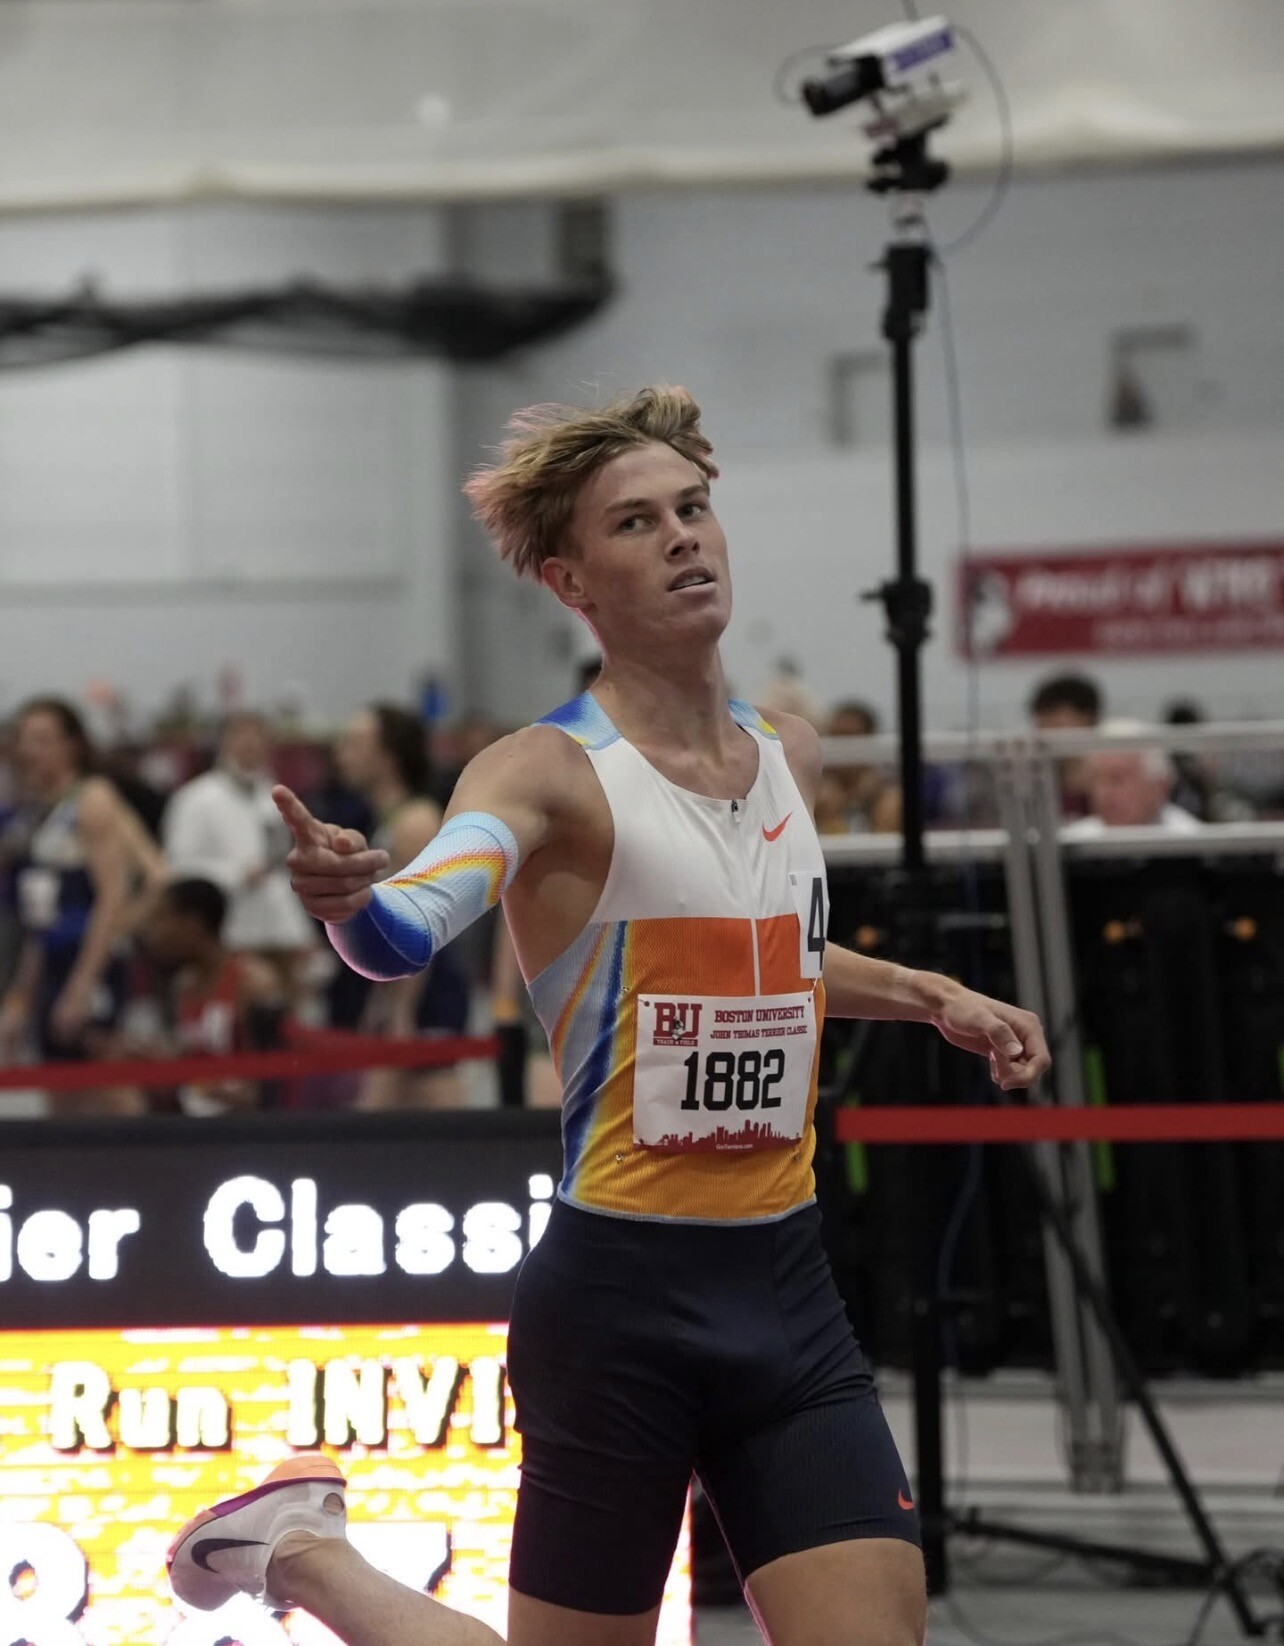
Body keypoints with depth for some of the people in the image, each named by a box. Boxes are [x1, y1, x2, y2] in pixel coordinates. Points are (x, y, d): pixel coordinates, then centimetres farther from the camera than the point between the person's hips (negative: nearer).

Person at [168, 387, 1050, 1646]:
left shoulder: (789, 754, 9)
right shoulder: (554, 771, -11)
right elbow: (407, 933, -31)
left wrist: (929, 996, 20)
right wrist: (348, 898, -52)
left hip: (789, 1295, 6)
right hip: (622, 1299, -6)